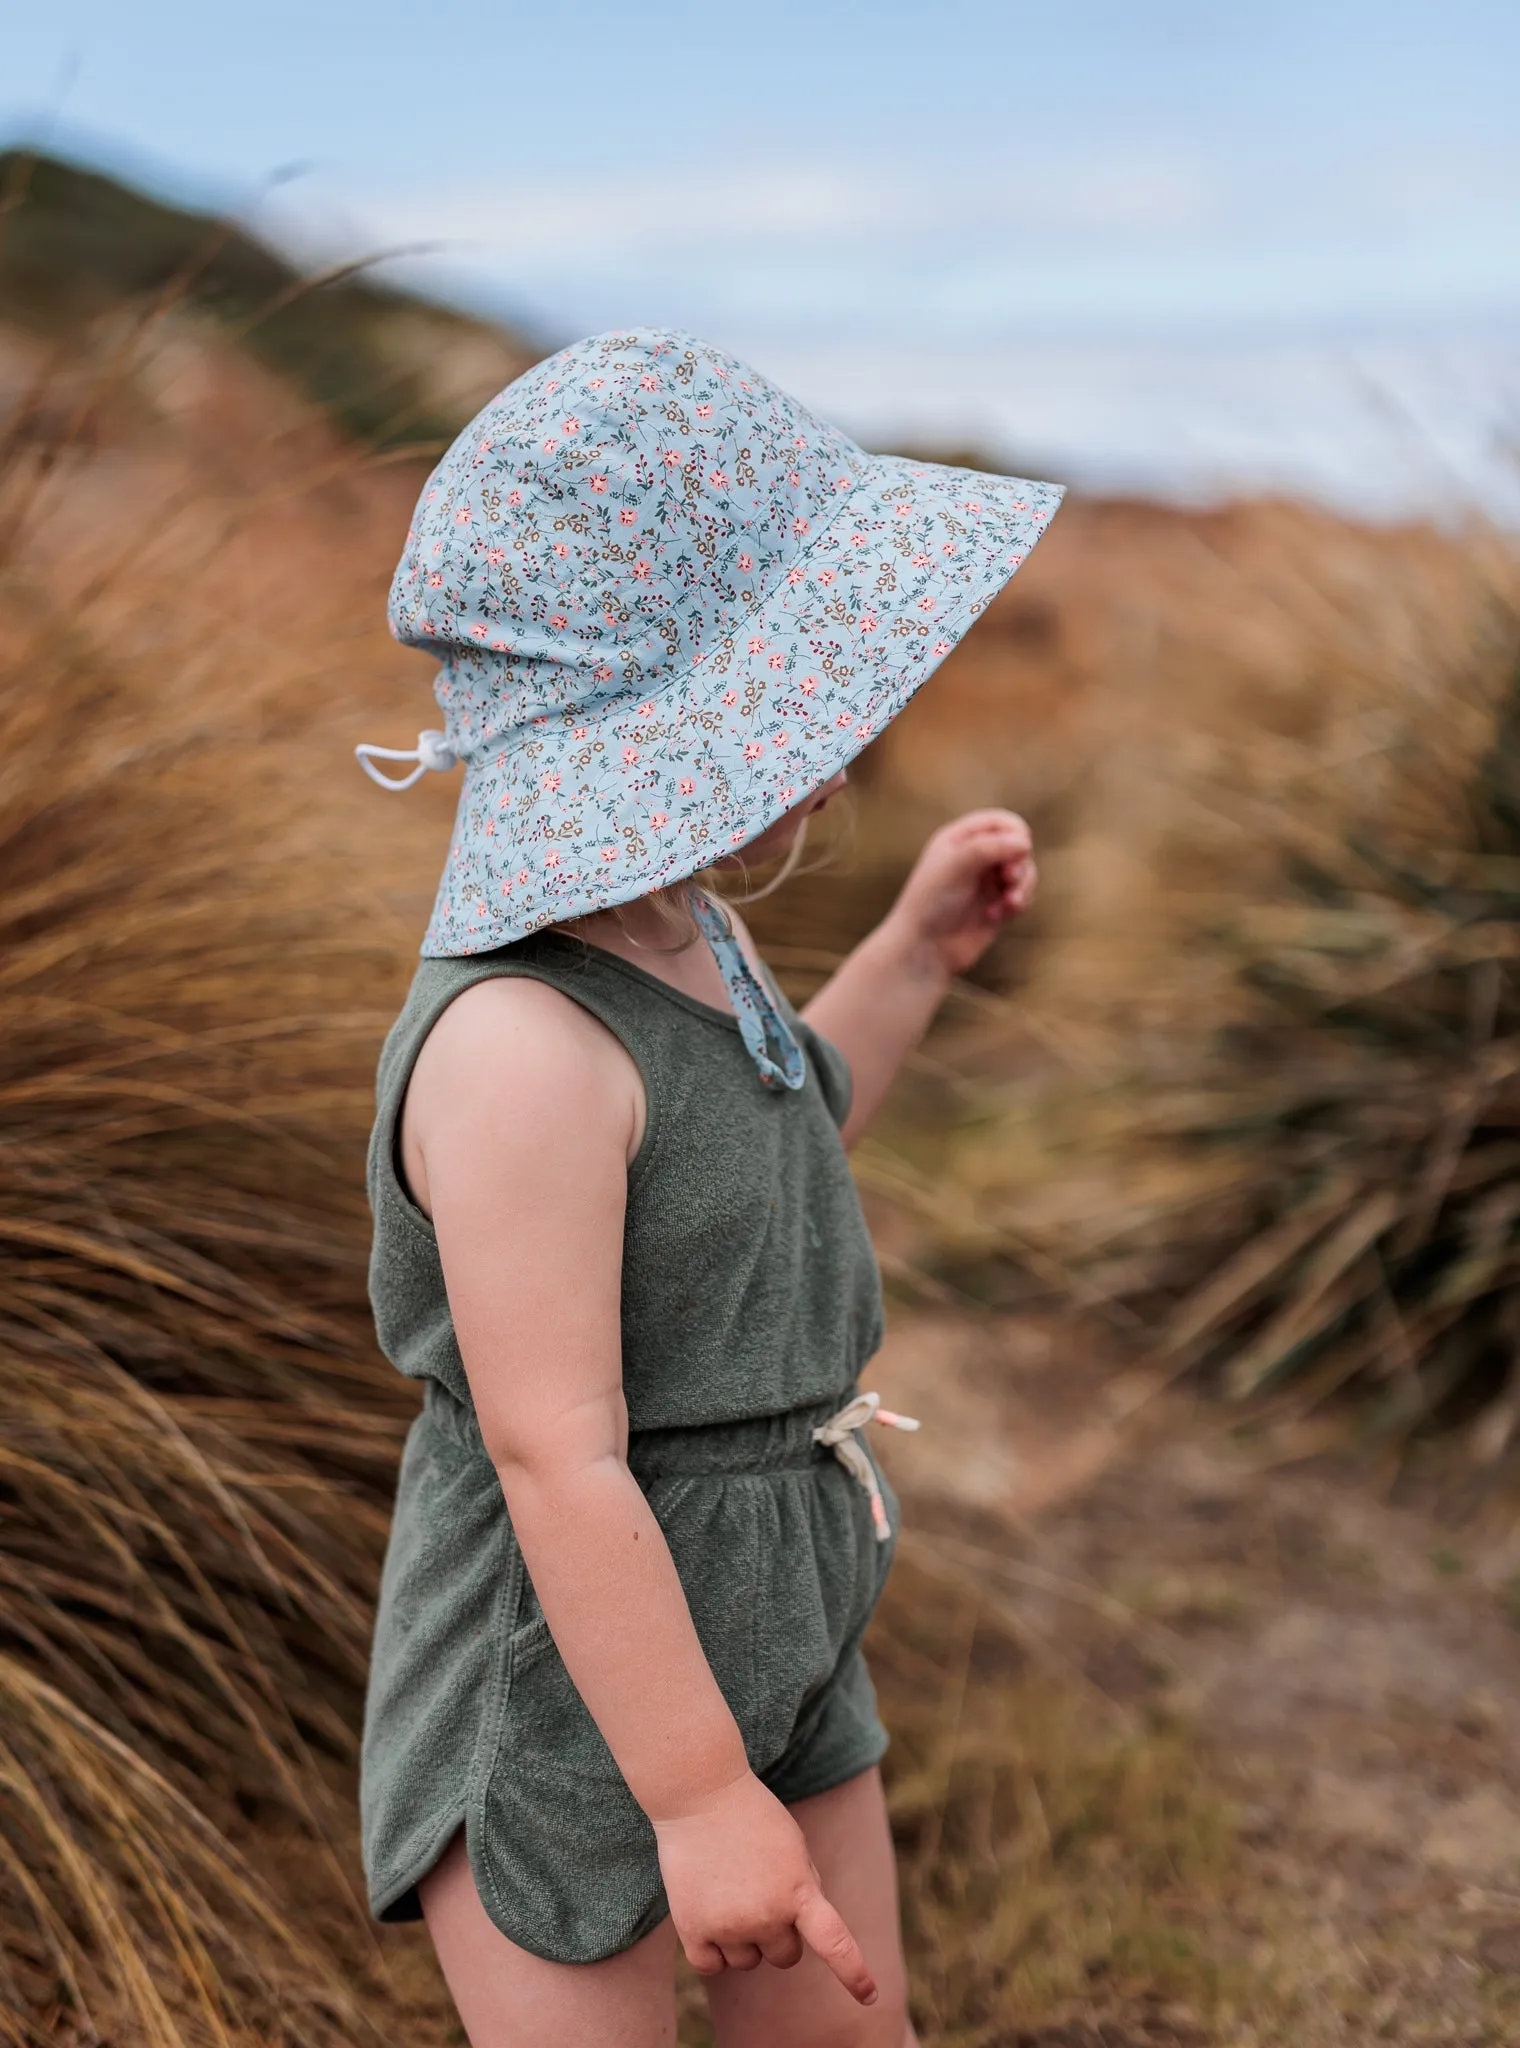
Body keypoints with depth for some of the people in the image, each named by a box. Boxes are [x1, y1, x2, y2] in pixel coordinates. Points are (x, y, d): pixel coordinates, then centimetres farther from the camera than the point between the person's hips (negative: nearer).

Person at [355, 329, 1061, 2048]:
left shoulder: (680, 937, -1)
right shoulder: (522, 1041, -31)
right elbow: (558, 1461, -28)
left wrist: (917, 953, 11)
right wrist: (700, 1798, -22)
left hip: (766, 1631, 9)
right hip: (560, 1684, -9)